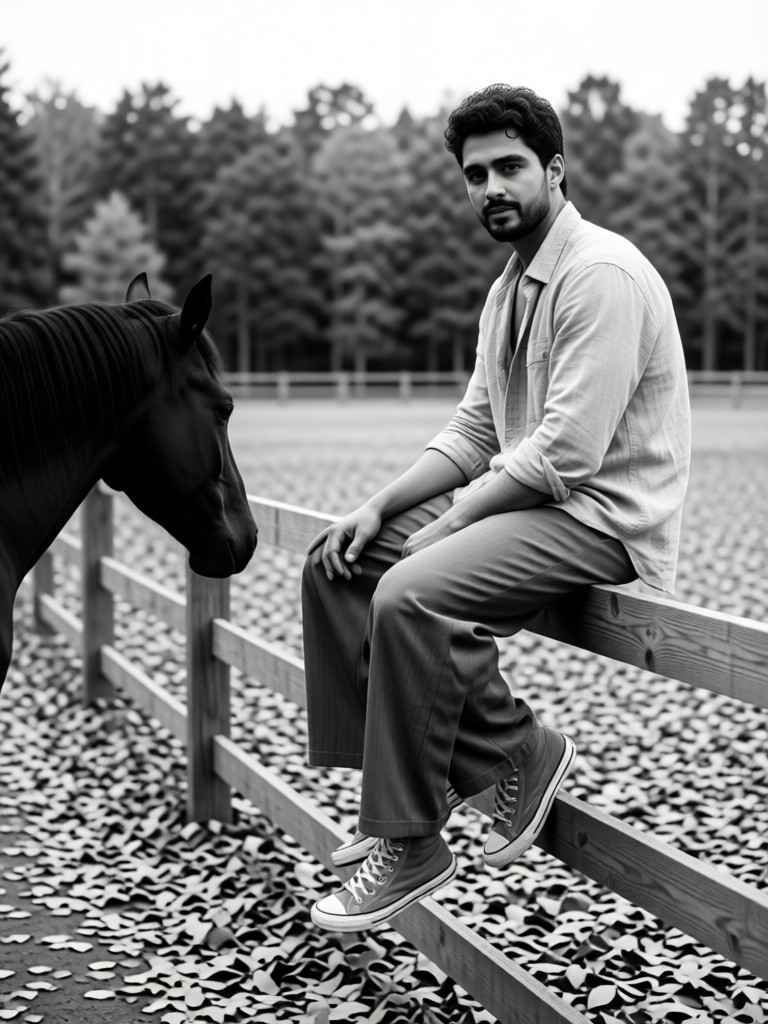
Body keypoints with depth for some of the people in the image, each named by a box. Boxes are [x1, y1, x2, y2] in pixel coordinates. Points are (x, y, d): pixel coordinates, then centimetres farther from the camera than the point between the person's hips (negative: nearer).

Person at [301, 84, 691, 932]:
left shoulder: (601, 274, -15)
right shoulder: (511, 286, 16)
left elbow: (565, 453, -23)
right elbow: (473, 433, 15)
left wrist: (447, 525, -18)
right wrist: (382, 507, 1)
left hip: (604, 519, -10)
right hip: (524, 494, 10)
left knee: (411, 594, -29)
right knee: (337, 563, 1)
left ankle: (411, 845, -11)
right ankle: (514, 752, -2)